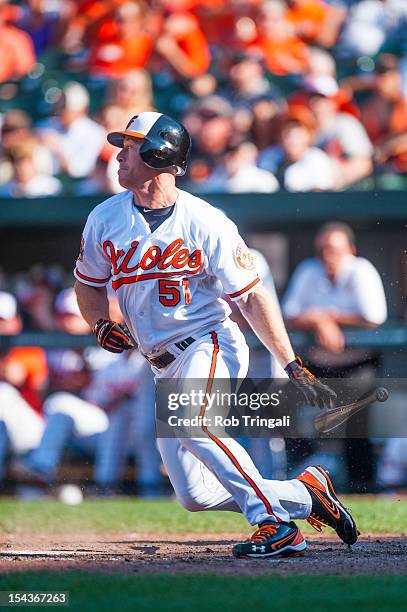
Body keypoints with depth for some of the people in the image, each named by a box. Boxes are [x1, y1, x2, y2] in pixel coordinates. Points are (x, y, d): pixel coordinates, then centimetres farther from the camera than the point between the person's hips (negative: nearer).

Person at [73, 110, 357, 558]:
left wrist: (294, 368, -15)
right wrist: (101, 324, -6)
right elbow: (89, 284, 16)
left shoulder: (207, 224, -12)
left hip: (211, 346, -6)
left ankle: (275, 523, -28)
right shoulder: (106, 219, 2)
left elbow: (252, 298, -9)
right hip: (164, 368, 6)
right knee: (195, 495, -1)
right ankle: (303, 494, 16)